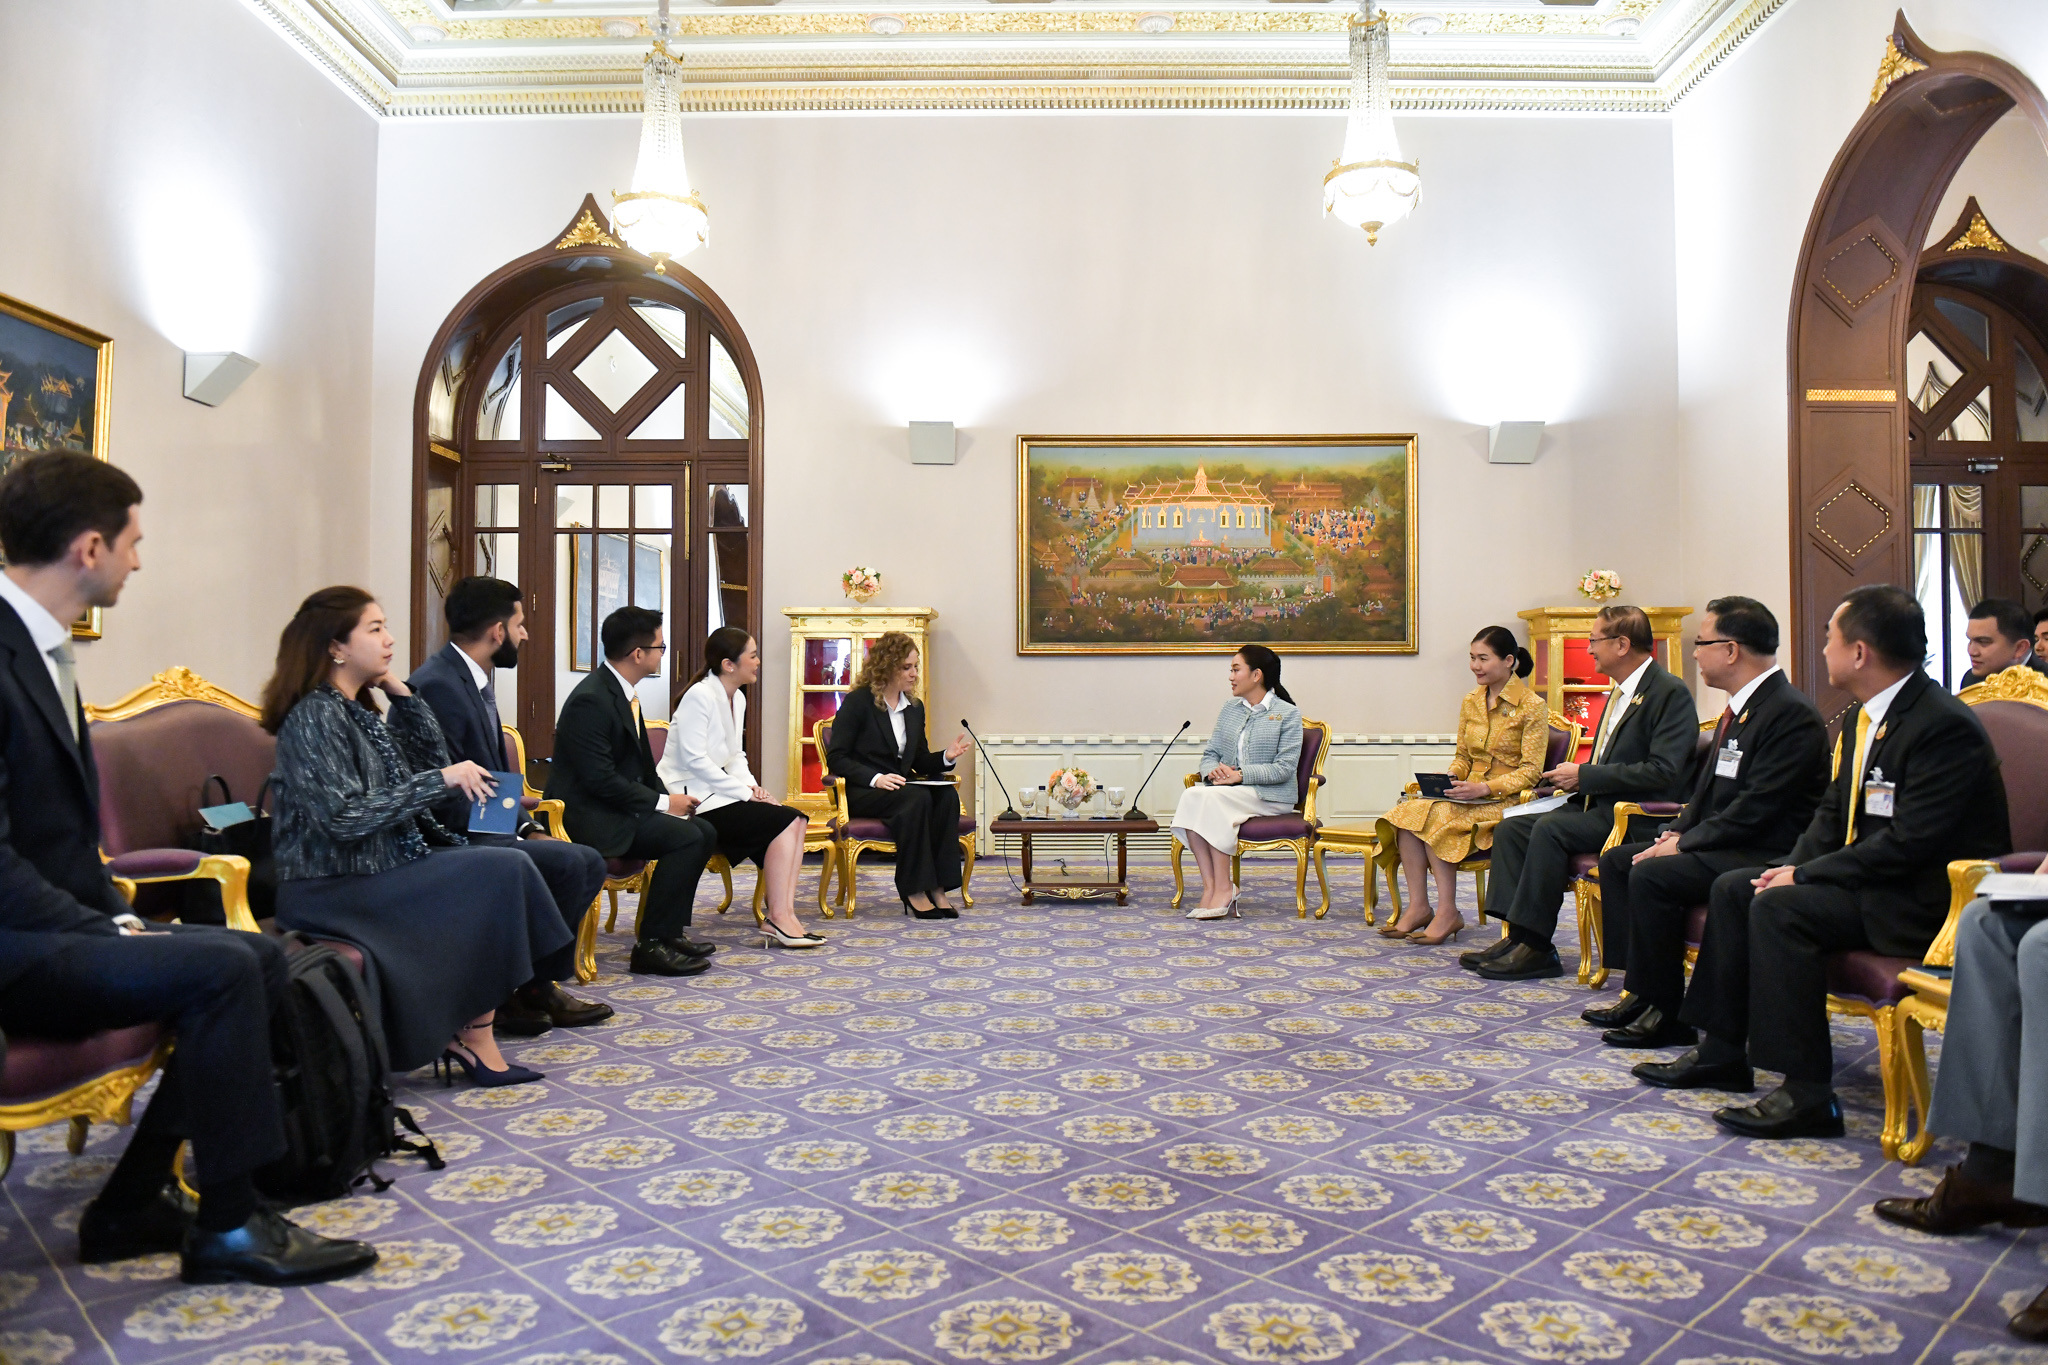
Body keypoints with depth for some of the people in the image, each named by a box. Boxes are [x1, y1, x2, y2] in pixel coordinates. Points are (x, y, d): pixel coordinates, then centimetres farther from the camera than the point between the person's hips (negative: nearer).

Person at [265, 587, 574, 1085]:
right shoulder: (314, 716, -14)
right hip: (335, 890, -9)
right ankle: (472, 1039, -6)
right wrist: (441, 780, -21)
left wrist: (399, 689, 6)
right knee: (501, 874, -17)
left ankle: (464, 1030, -6)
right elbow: (343, 818, -23)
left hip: (382, 868, 9)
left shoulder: (357, 709, 14)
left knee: (505, 867, -6)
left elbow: (431, 755, 16)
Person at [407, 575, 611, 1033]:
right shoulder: (436, 685, -19)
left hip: (481, 830, 10)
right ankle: (525, 990, -5)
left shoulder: (476, 679, 13)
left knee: (589, 862, 3)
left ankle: (534, 983, 7)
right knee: (568, 863, -22)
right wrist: (520, 834, -19)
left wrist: (527, 827, 3)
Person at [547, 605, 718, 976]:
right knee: (686, 837, -23)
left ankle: (672, 930, 8)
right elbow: (600, 780, -24)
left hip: (619, 807, 10)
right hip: (591, 817, -10)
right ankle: (651, 945, -15)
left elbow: (640, 764, 17)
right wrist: (662, 803, -17)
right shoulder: (592, 701, -20)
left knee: (704, 832, 2)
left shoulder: (625, 693, 11)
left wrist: (667, 797, 0)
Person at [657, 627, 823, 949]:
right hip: (691, 797, -9)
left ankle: (783, 916, -18)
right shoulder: (700, 696, -14)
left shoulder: (737, 698, 14)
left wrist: (751, 786, -5)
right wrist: (746, 793, -19)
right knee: (783, 821, -20)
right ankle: (779, 919, -16)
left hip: (717, 791, 9)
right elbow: (694, 760, -20)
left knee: (795, 820, -11)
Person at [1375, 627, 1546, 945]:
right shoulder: (1471, 702, 14)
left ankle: (1448, 912, -22)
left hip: (1507, 800, -6)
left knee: (1438, 815, -31)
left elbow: (1531, 771, -10)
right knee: (1409, 811, -24)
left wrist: (1485, 788, -22)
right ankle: (1418, 907, -22)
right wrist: (1447, 782, -3)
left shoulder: (1532, 706, -5)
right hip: (1470, 797, 6)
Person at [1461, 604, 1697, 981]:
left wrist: (1584, 775, -17)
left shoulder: (1670, 692, -11)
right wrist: (1577, 779, 5)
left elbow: (1662, 772, -21)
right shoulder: (1620, 692, 18)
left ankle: (1535, 947, -22)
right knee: (1511, 827, -5)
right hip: (1601, 806, 10)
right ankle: (1519, 935, -10)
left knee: (1550, 828, -29)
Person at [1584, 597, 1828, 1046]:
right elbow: (1709, 785, 21)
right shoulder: (1740, 707, 13)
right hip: (1724, 845, 11)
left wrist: (1684, 844, -17)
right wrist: (1678, 831, 5)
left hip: (1762, 856, -11)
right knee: (1617, 859, 6)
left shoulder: (1791, 713, -19)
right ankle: (1640, 988, 7)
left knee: (1651, 875, -26)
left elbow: (1757, 808, -23)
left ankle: (1666, 1012, -13)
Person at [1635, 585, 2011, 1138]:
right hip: (1874, 876, 10)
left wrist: (1805, 875, -21)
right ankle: (1721, 1052, 9)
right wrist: (1794, 866, -4)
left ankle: (1807, 1095, -22)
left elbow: (1908, 842, -26)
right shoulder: (1861, 717, 9)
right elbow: (1833, 809, 14)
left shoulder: (1945, 726, -22)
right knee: (1733, 888, 3)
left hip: (1929, 899, -10)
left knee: (1780, 908, -27)